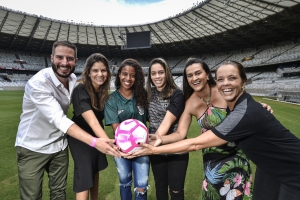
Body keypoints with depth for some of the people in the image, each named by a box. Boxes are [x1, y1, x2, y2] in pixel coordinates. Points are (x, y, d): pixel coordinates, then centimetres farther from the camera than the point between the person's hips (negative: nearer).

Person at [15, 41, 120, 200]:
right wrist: (94, 142, -46)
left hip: (59, 145, 5)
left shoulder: (74, 79, -5)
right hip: (33, 148, -5)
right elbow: (59, 119, -37)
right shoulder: (38, 83, -26)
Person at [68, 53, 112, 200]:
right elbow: (92, 122, -40)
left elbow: (98, 119, -4)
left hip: (97, 135, 7)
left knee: (95, 171, 21)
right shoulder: (81, 91, -29)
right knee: (84, 178, -3)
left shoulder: (103, 90, -8)